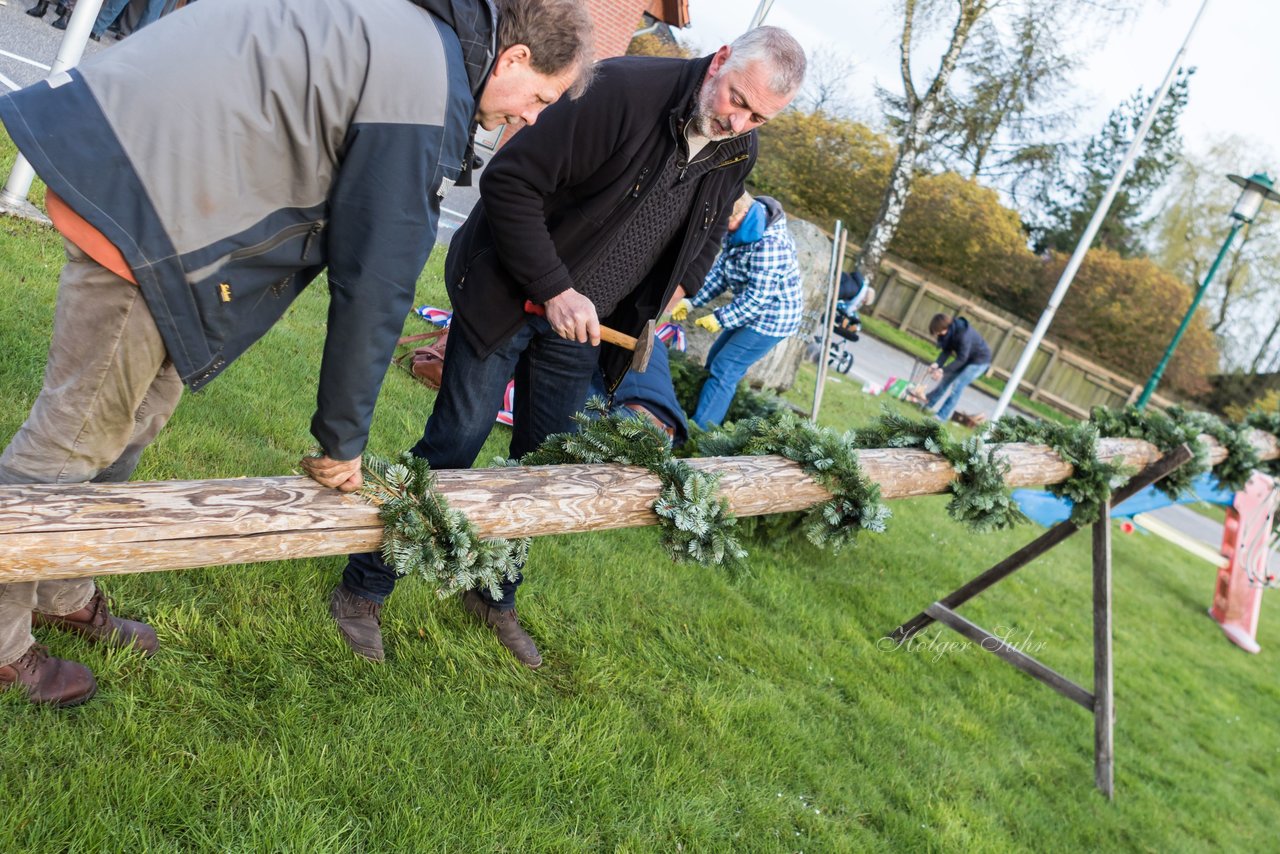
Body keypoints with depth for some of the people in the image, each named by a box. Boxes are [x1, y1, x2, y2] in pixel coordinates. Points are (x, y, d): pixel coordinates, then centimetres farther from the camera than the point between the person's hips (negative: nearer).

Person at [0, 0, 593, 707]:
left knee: (142, 409, 18)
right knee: (80, 430, 1)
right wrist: (343, 440, -3)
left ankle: (59, 593, 33)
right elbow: (374, 282, -14)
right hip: (145, 192, -10)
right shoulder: (431, 92, -15)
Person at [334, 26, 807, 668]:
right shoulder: (622, 88, -23)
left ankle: (494, 598, 30)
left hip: (582, 324, 6)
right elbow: (510, 181, -24)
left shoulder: (735, 157, -1)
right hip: (509, 297, -6)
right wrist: (554, 289, -26)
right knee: (452, 448, -3)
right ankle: (362, 591, 14)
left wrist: (667, 293, 9)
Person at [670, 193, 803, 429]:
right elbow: (721, 271, 5)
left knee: (724, 370, -10)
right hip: (752, 312, 10)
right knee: (715, 360, 16)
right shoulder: (738, 230, -2)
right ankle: (705, 420, 27)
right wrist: (692, 301, -2)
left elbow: (758, 296, -29)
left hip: (772, 316, -10)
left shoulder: (769, 244, -32)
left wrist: (721, 318, -22)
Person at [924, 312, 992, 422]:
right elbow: (946, 351, -11)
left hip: (979, 360, -8)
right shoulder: (949, 330, -15)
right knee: (946, 379, 12)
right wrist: (937, 364, -27)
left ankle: (941, 416, -11)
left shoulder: (963, 335, -38)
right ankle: (927, 402, 25)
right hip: (965, 357, 8)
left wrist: (943, 371, -35)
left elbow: (961, 359, -33)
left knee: (957, 386, -14)